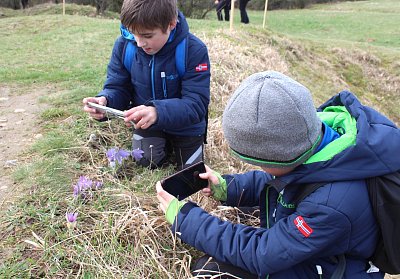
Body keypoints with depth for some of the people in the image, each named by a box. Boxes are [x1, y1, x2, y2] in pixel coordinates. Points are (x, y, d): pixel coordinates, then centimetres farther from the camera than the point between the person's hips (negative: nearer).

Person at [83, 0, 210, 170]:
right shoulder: (123, 45, -17)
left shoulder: (194, 50, -28)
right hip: (145, 121, 2)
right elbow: (118, 88, -9)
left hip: (185, 126, -1)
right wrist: (104, 101, -34)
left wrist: (158, 112, -50)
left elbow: (196, 104, -31)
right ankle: (166, 142, 20)